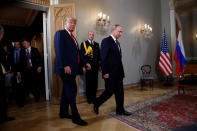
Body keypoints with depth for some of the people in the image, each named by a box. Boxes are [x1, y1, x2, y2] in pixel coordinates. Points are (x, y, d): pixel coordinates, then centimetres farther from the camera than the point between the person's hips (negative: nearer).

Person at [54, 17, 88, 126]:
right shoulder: (60, 33, -5)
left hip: (71, 68, 9)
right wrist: (65, 65, -23)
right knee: (72, 91, -5)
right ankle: (75, 117, 6)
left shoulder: (72, 36, 21)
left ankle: (63, 113, 29)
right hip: (66, 68, -9)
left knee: (67, 91, 15)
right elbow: (59, 50, -16)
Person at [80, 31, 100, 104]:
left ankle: (94, 97, 20)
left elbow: (99, 54, 15)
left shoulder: (96, 44, 16)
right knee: (88, 83, 2)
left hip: (95, 66, 4)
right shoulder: (83, 44, 3)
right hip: (88, 66, -3)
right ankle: (89, 99, 15)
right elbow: (82, 55, -5)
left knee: (95, 83, 6)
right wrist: (86, 63, -16)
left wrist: (99, 62, 3)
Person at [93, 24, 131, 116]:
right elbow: (103, 58, -16)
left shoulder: (117, 42, 16)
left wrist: (121, 71, 13)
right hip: (110, 73, -8)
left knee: (120, 91, 11)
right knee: (110, 91, 2)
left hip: (118, 73, 8)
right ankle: (96, 104, 24)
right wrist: (105, 72, -20)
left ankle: (120, 110, 24)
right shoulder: (106, 41, -11)